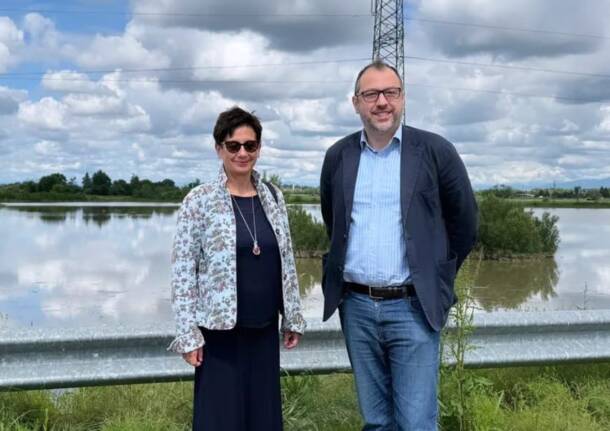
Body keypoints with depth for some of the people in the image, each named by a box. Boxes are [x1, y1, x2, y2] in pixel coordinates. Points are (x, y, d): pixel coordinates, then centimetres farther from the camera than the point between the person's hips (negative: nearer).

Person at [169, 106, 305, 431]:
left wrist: (293, 317, 11)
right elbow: (182, 269, -9)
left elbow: (286, 261, 11)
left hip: (264, 330, 4)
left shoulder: (273, 196, 6)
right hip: (219, 330, -4)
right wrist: (188, 333, -11)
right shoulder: (199, 200, -8)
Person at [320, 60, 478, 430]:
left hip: (413, 308, -3)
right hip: (356, 307, 3)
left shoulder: (435, 151, -5)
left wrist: (436, 279, 7)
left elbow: (464, 223, 4)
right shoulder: (338, 156, 5)